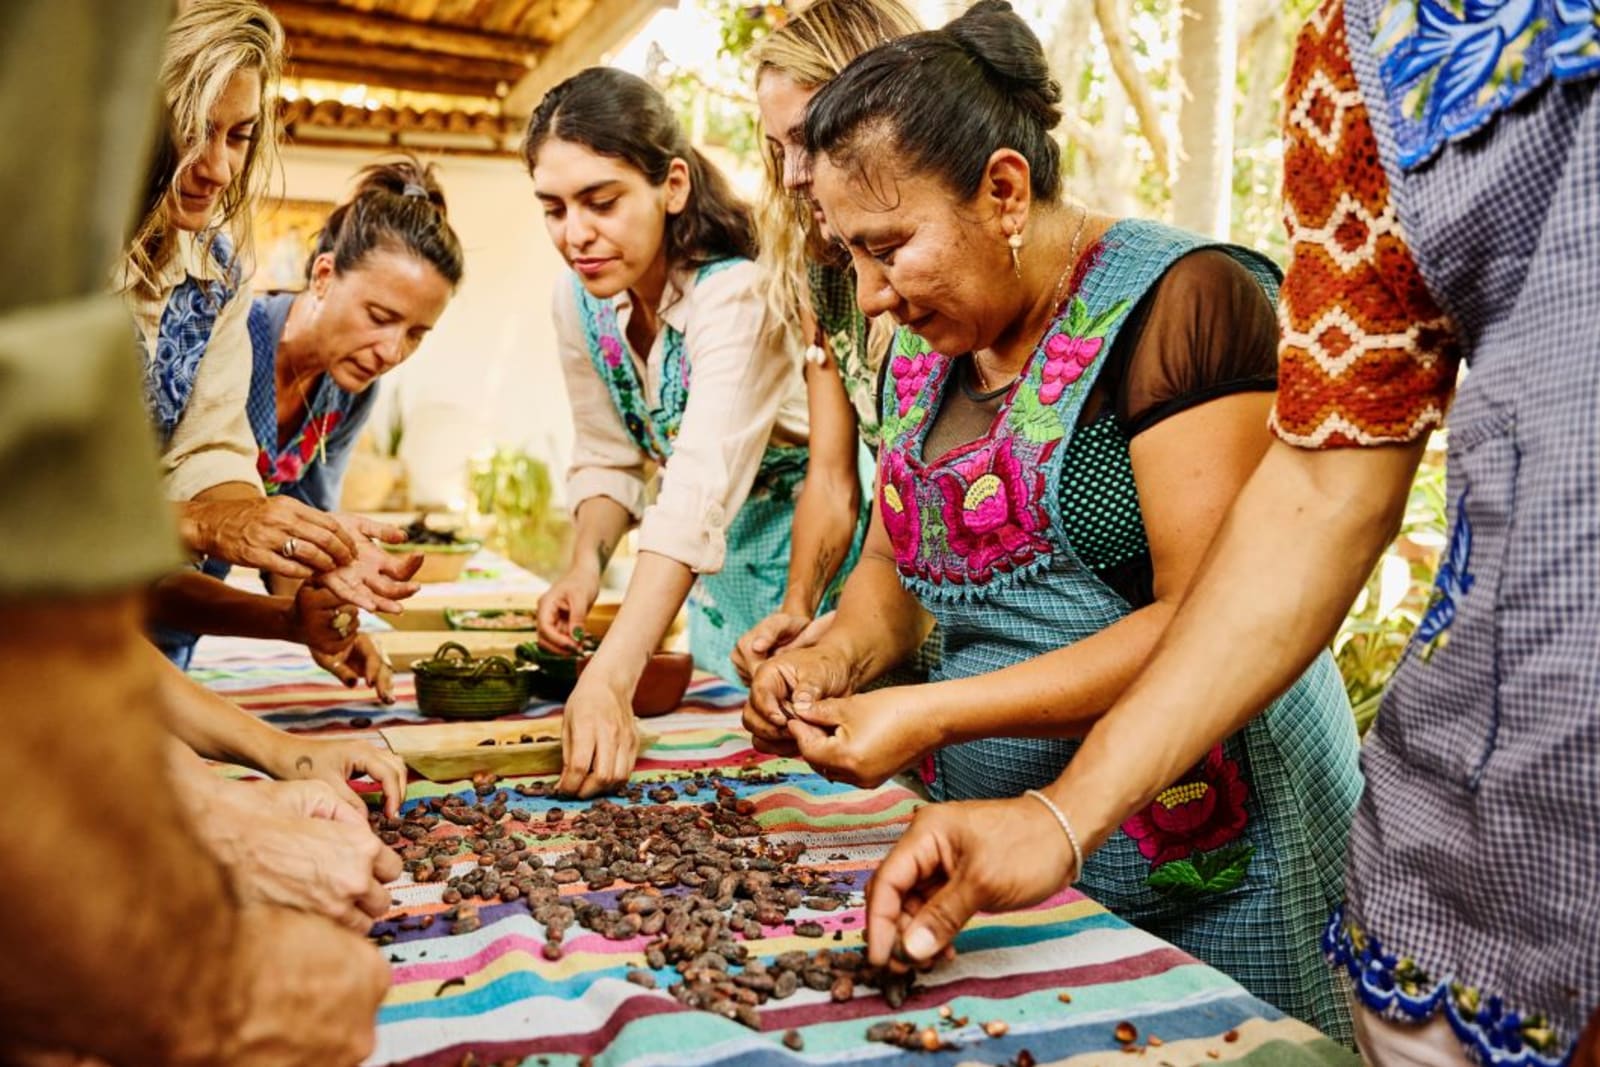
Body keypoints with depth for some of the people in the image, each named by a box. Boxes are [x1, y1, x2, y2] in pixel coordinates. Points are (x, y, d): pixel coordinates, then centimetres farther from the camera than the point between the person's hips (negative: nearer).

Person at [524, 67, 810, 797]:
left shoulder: (735, 295, -33)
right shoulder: (579, 301, -10)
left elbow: (698, 497, -43)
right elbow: (608, 459, 0)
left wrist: (608, 682, -50)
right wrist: (586, 563, -20)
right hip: (720, 563, 6)